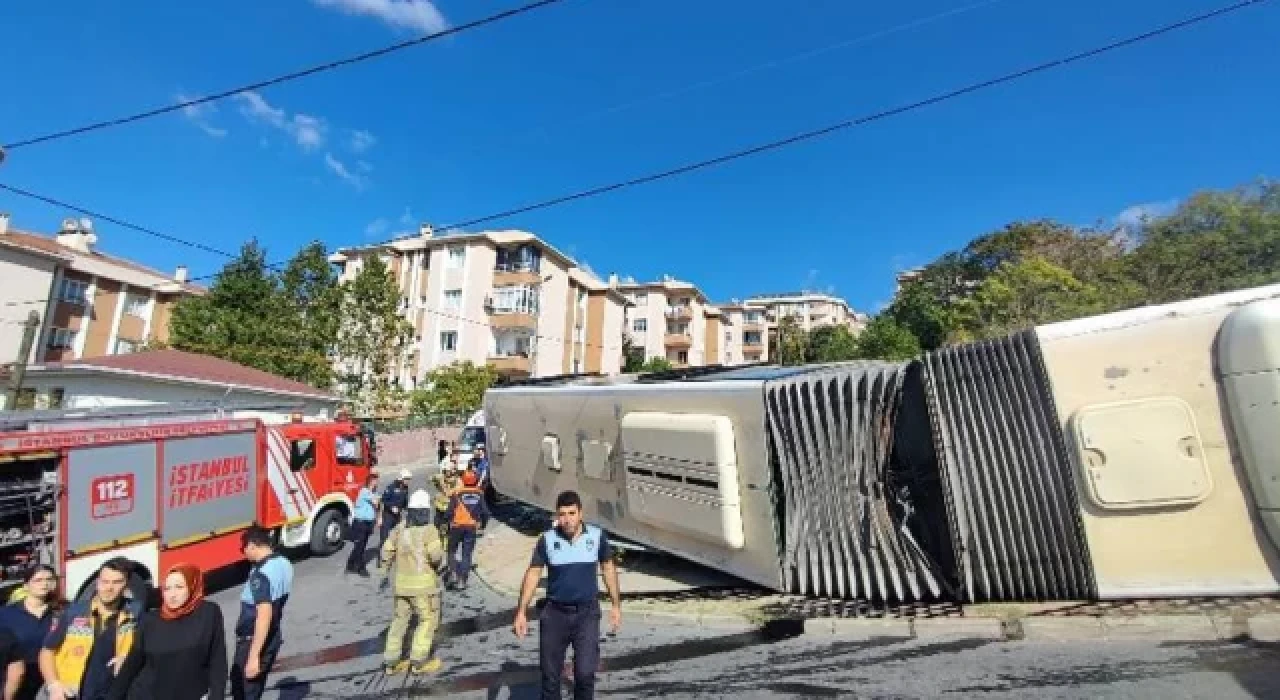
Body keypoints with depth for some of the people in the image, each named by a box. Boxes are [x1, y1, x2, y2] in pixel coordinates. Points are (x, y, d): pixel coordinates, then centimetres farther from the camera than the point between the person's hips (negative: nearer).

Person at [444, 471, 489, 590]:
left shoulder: (457, 493, -7)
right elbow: (485, 512, 0)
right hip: (471, 527, 1)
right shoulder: (479, 494, -1)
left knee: (452, 550, 19)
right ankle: (462, 580, 11)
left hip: (457, 526, -1)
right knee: (467, 554, 10)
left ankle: (454, 573, 5)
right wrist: (482, 524, 15)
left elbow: (449, 512, -10)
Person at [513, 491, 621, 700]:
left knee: (585, 672, -6)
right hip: (555, 613, 1)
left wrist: (616, 605, 7)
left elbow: (608, 568, 4)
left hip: (587, 613, -1)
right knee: (550, 672, 12)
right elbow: (533, 574, -2)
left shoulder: (597, 536, -8)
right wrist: (521, 612, -5)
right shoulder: (547, 540, -9)